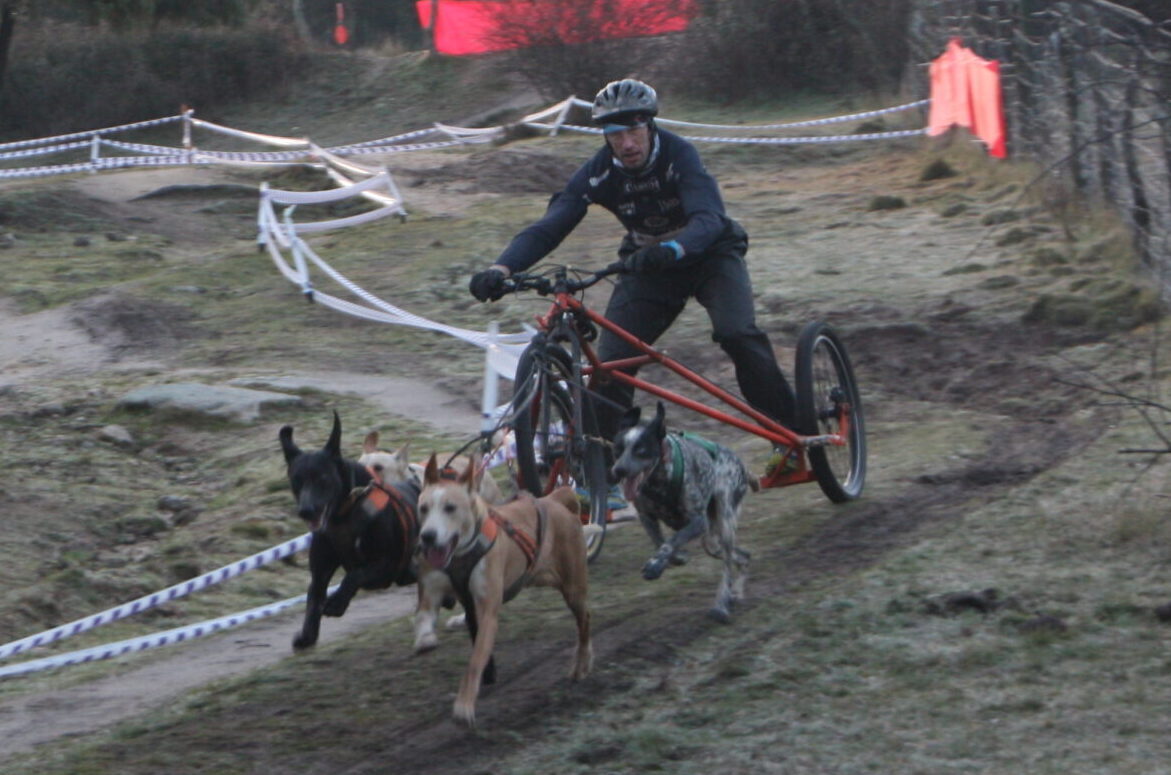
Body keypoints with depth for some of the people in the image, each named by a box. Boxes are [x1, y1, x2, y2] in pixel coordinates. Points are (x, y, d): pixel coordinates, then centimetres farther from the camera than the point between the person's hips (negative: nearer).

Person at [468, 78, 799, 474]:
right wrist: (502, 268, -44)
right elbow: (548, 227, -26)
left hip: (709, 253, -3)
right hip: (647, 264, 3)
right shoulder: (598, 173, -19)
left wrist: (673, 249, -64)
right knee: (610, 363, -12)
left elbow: (708, 218, -42)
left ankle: (792, 433, -15)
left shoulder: (678, 155, -28)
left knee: (738, 334, -28)